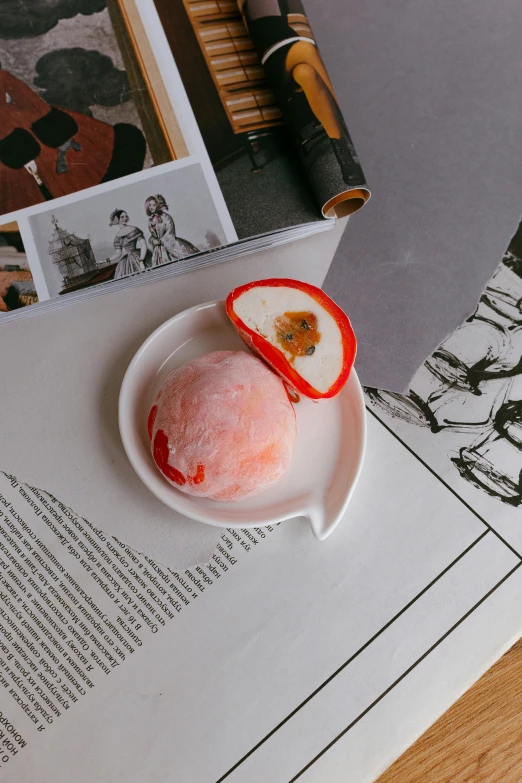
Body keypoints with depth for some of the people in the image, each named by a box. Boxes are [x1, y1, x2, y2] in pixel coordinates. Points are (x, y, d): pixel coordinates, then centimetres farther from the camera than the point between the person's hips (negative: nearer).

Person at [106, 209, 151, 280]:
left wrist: (141, 262, -20)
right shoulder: (117, 237, 9)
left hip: (139, 258, -4)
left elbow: (144, 245, -11)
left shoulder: (134, 229, -5)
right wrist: (108, 260, -6)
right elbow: (118, 254, 10)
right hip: (127, 263, 4)